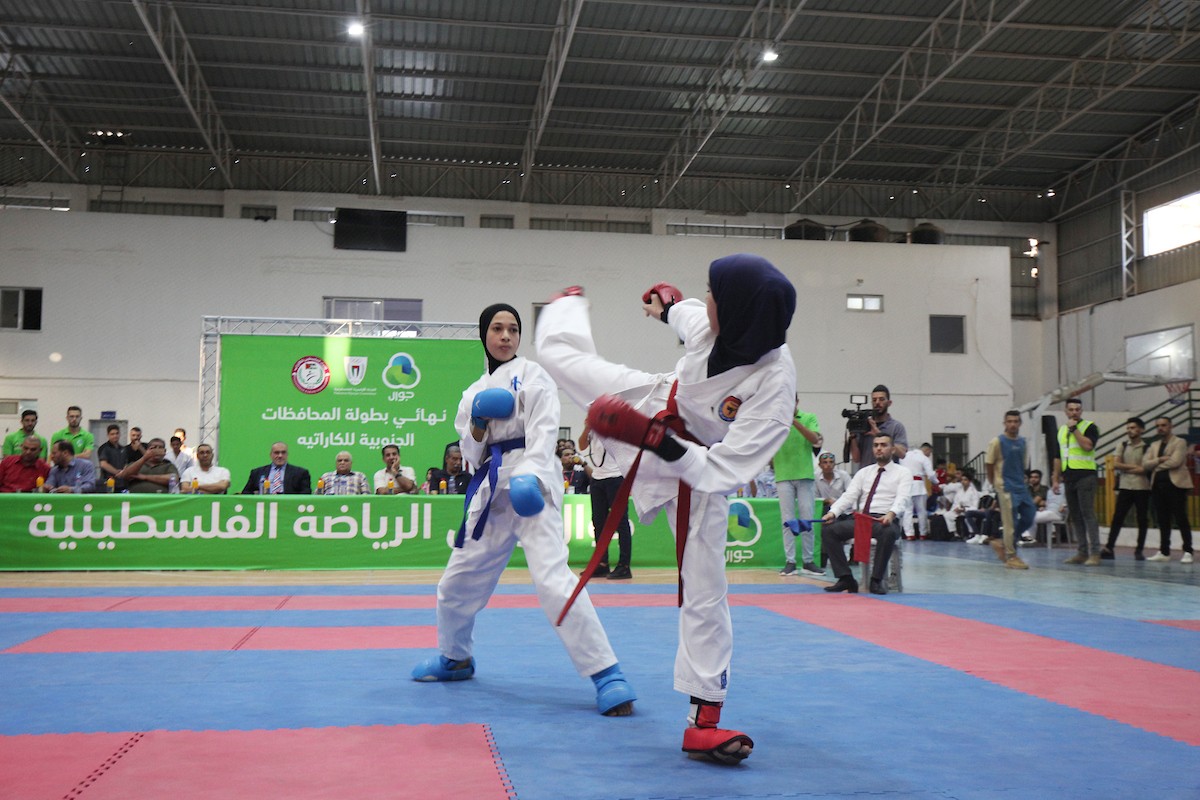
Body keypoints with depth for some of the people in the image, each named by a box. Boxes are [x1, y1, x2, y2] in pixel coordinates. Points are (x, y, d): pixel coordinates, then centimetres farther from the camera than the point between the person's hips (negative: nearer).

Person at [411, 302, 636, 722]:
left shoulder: (531, 374, 3)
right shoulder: (475, 391, 19)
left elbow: (544, 429, -12)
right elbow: (471, 454, 17)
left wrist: (529, 476, -29)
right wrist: (477, 425, -5)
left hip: (530, 482, -7)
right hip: (491, 489, 7)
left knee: (552, 577, -23)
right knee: (458, 581, 15)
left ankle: (607, 675, -19)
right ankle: (455, 659, 41)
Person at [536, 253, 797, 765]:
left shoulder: (774, 387, -39)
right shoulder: (711, 324, -24)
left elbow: (723, 472, -37)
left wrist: (652, 439, -43)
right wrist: (667, 308, 27)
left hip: (696, 468, -5)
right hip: (654, 405, 6)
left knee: (704, 595, -2)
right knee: (560, 353, 16)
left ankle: (704, 721, 13)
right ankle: (570, 302, 59)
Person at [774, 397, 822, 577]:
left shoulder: (809, 418, 5)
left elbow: (814, 439, -10)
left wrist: (795, 421, -20)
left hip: (804, 475, 0)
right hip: (783, 476, 0)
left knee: (807, 519, 3)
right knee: (788, 521, 1)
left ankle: (808, 561, 10)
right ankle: (790, 562, 3)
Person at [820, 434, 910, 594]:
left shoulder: (902, 473, 9)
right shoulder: (863, 473, 20)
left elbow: (902, 499, -9)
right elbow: (849, 496, 9)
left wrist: (891, 514, -32)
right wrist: (833, 512, -12)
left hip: (885, 521, -4)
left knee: (888, 532, -40)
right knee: (828, 530, -19)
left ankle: (876, 580, -24)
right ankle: (845, 579, -15)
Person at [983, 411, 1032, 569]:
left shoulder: (1022, 441, 9)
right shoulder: (997, 442, -9)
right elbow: (988, 464, -5)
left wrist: (1021, 478, 11)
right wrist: (994, 482, 0)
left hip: (1021, 486, 7)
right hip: (1006, 487, -7)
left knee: (1029, 517, 5)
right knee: (1011, 522, -5)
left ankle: (1001, 542, 21)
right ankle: (1011, 557, 3)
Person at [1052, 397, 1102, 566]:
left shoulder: (1089, 426, -2)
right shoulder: (1061, 429, 16)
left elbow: (1088, 445, -21)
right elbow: (1058, 457, 19)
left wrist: (1074, 428, -15)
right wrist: (1055, 479, 15)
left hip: (1085, 476, -6)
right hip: (1069, 478, 7)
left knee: (1088, 514, -10)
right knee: (1075, 517, 8)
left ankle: (1095, 553, -10)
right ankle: (1082, 552, 14)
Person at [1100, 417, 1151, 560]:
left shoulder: (1147, 447, 0)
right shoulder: (1122, 446, 10)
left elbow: (1146, 468, -11)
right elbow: (1115, 465, 1)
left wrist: (1125, 468, -6)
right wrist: (1133, 466, -7)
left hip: (1142, 488, -2)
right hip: (1125, 487, 2)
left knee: (1142, 520, 2)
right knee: (1117, 518, -3)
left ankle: (1139, 550, 10)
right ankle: (1108, 548, -4)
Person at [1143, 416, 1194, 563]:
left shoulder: (1180, 442, 1)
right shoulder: (1154, 446, 18)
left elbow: (1175, 462, -14)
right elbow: (1145, 464, 5)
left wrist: (1156, 466, -3)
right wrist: (1160, 459, -10)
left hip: (1175, 484, -6)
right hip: (1158, 486, 6)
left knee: (1181, 519, -6)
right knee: (1163, 521, 8)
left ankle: (1187, 552, -3)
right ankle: (1164, 552, 14)